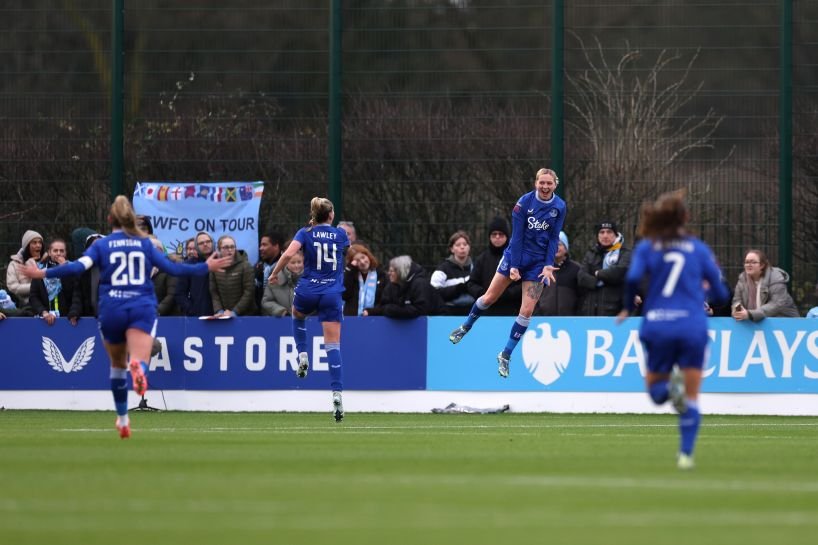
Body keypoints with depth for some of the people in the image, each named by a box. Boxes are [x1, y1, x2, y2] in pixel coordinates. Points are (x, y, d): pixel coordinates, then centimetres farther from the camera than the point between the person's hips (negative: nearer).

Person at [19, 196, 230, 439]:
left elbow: (79, 266, -9)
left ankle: (122, 420, 32)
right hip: (142, 308, -1)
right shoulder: (145, 243, 11)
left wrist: (43, 273, -3)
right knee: (139, 362, -16)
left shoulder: (101, 245, 6)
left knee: (118, 365, 21)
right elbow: (172, 268, 11)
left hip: (111, 310, 1)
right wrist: (206, 267, 23)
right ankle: (138, 367, -56)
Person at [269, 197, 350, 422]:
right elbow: (347, 249, 30)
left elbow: (288, 254, -16)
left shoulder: (305, 233, 0)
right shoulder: (340, 234, 7)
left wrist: (274, 274, -3)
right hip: (333, 294, 0)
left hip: (308, 291, 0)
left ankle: (302, 355, 18)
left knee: (297, 314, 37)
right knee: (333, 346, -2)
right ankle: (337, 393, -16)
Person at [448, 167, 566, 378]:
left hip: (538, 263, 1)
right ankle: (465, 327, 35)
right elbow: (517, 235, -13)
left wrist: (548, 265, -10)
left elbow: (554, 238, -3)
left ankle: (505, 356, 9)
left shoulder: (559, 207, -8)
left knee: (526, 311, -4)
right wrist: (514, 265, -15)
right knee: (489, 298, 6)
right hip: (516, 255, -1)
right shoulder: (524, 202, -15)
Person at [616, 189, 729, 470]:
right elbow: (720, 294, 8)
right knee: (692, 396, 7)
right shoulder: (698, 248, 8)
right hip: (693, 326, 0)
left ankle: (672, 386, -18)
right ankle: (686, 454, -8)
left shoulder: (646, 247, 6)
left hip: (657, 328, 0)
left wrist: (629, 308, 5)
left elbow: (633, 278, -13)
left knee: (655, 388, 18)